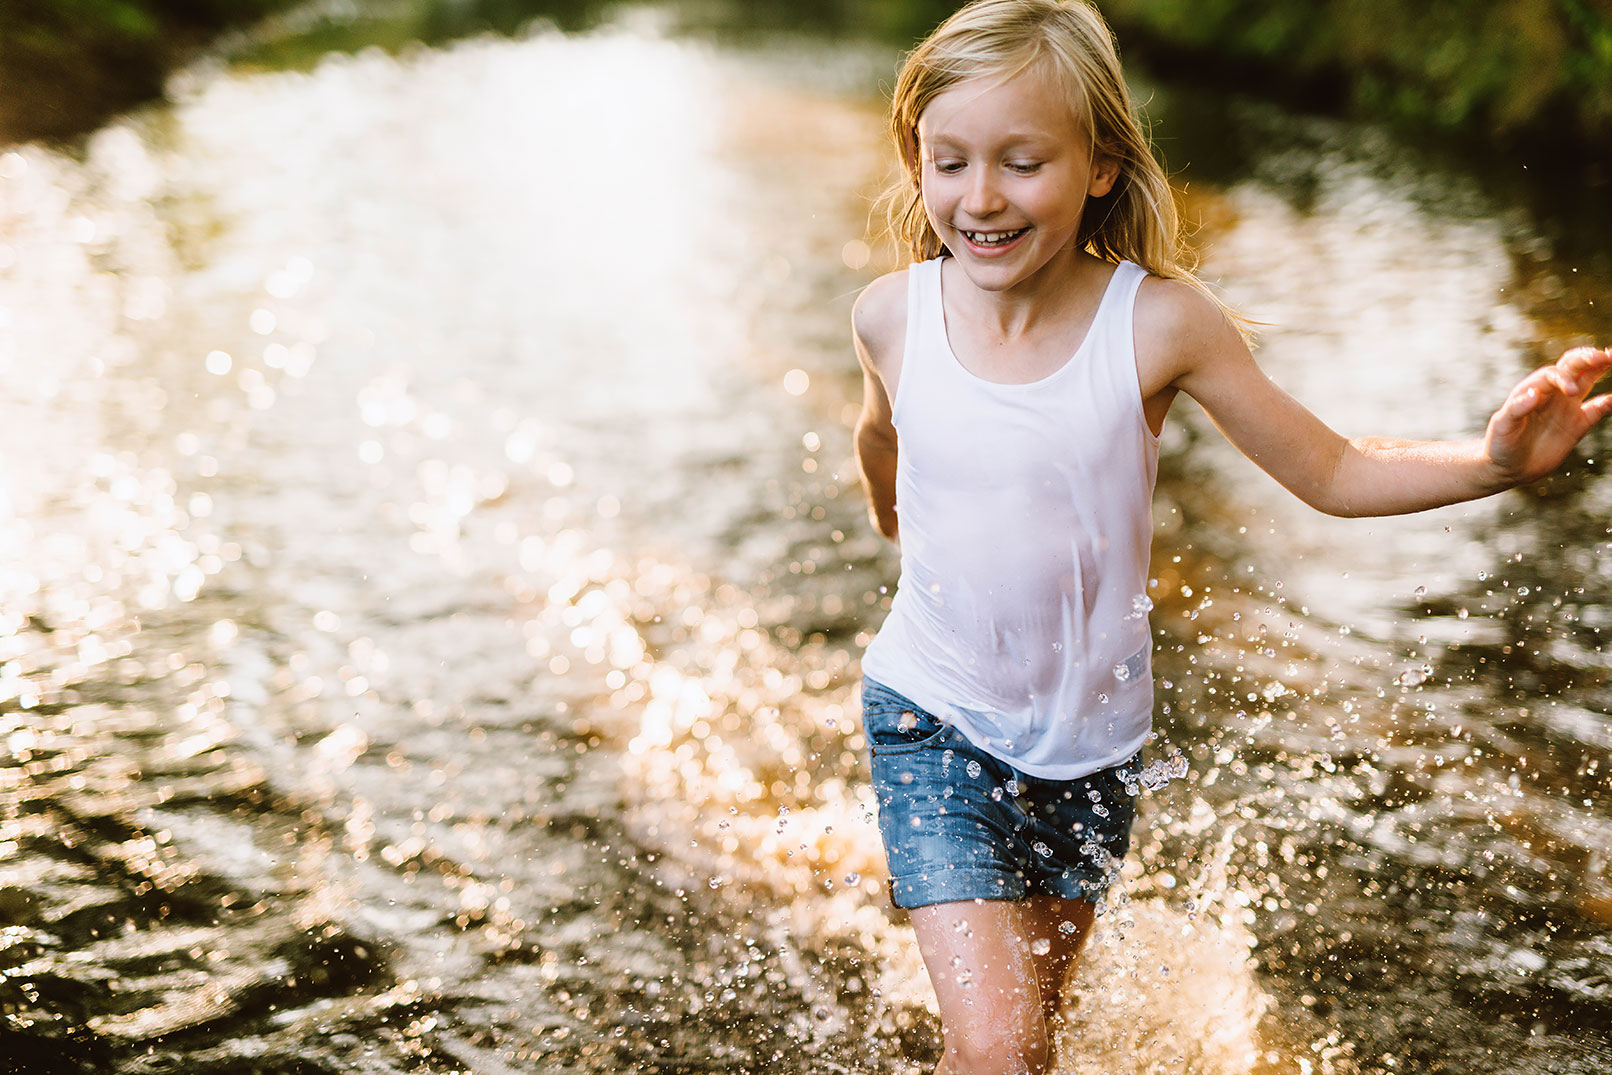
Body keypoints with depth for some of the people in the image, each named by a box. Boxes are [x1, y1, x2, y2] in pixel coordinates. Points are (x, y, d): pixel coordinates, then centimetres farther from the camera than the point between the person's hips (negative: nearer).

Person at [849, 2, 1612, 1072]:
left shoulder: (1157, 321, -17)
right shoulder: (893, 315, -13)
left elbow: (1332, 471, -8)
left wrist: (1491, 461, -25)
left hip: (1092, 732, 1)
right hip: (933, 716, -1)